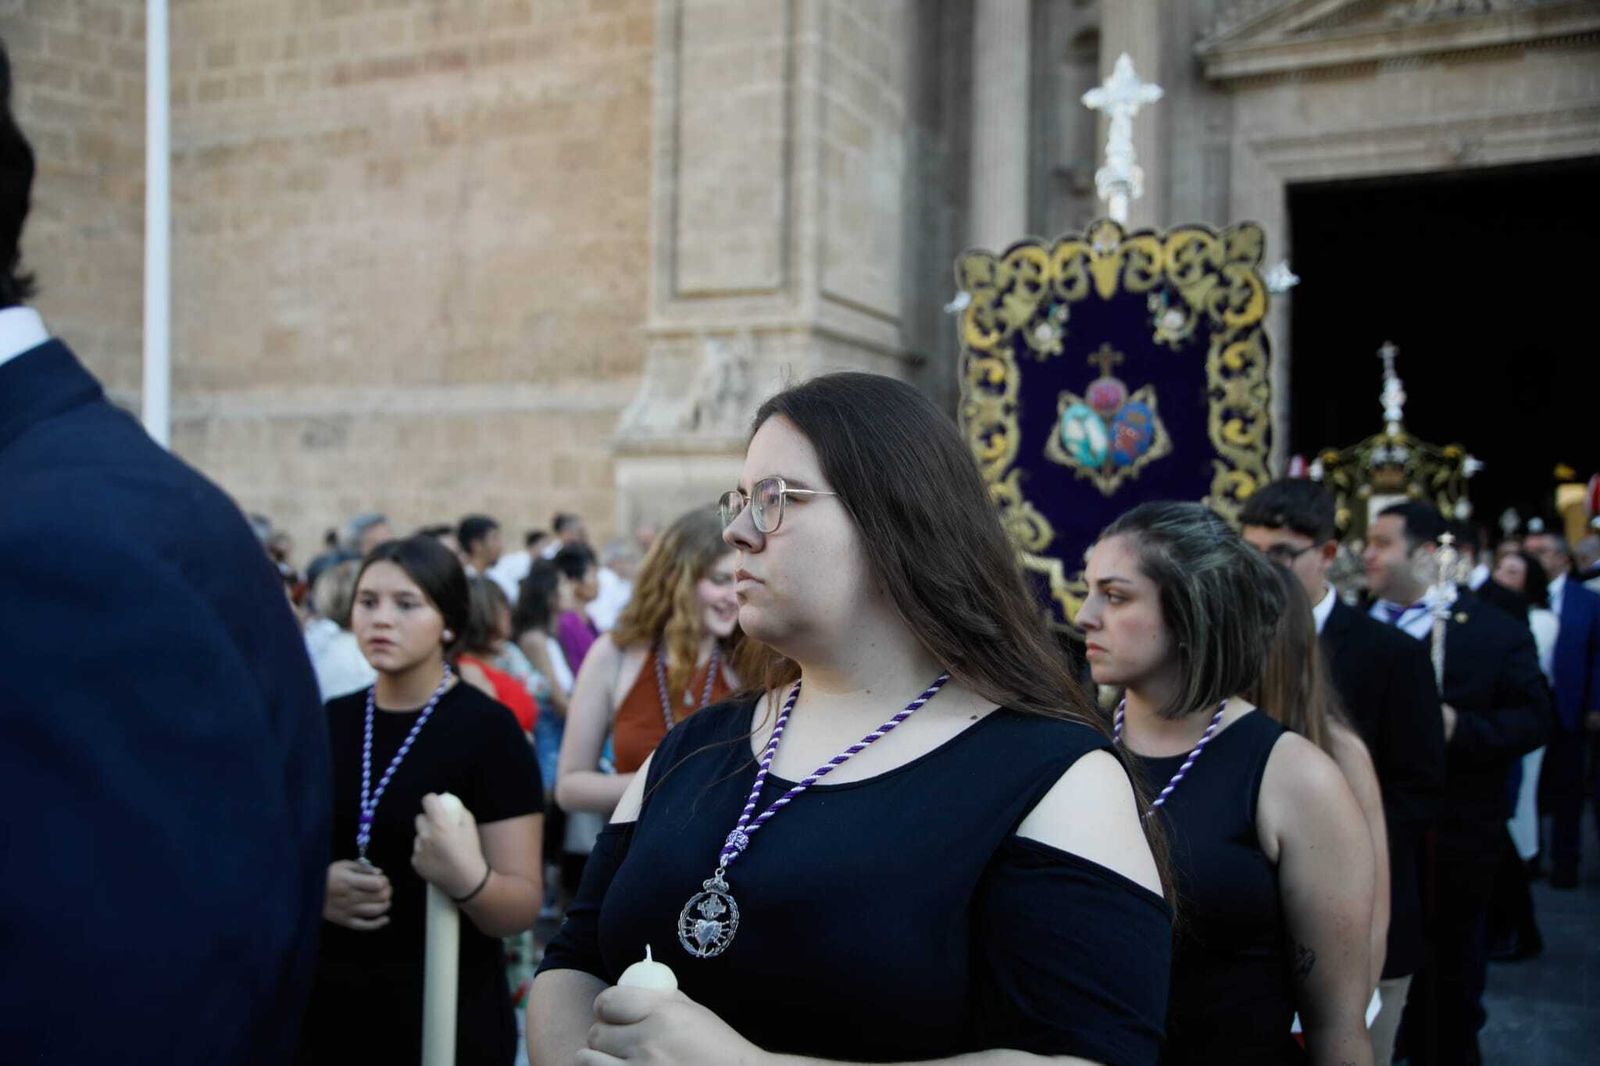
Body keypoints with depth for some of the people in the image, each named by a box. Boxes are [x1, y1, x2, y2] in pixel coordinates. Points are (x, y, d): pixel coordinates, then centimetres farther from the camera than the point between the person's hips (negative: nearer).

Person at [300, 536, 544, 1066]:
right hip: (325, 1002, 5)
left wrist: (467, 880, -33)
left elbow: (524, 907, -13)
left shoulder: (488, 729, -11)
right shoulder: (328, 723, 3)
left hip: (444, 1012, -4)